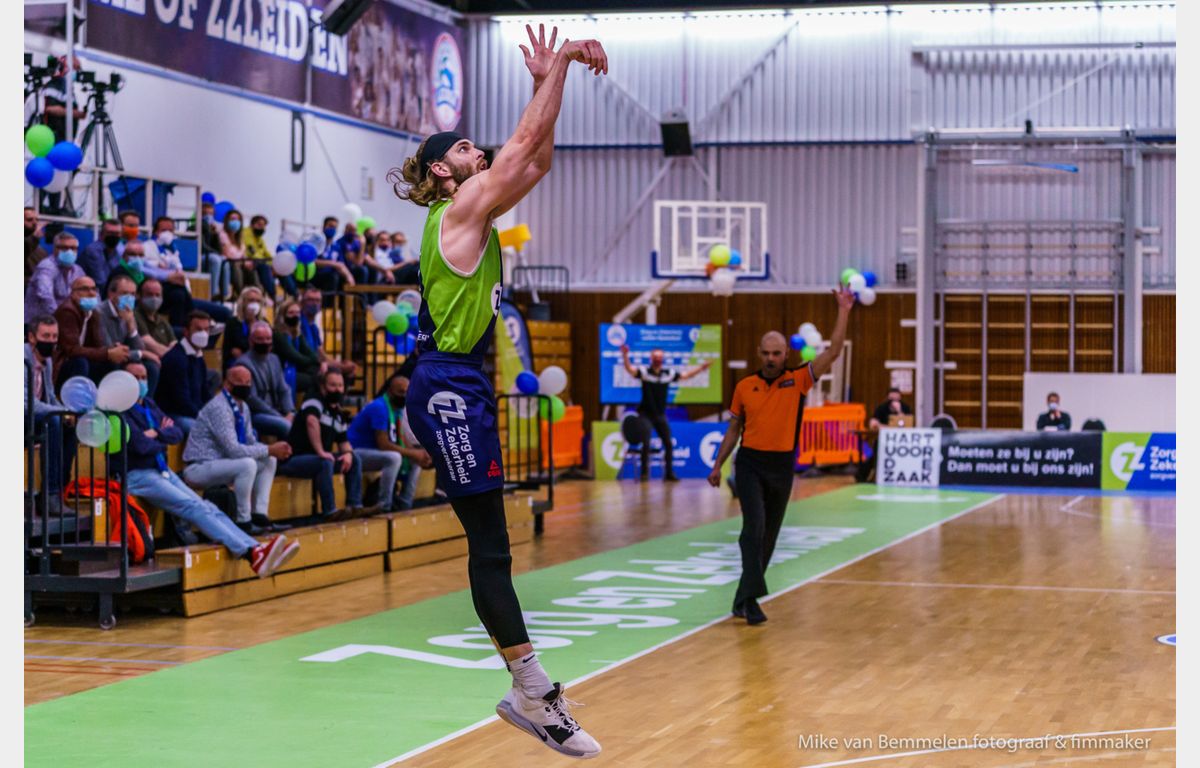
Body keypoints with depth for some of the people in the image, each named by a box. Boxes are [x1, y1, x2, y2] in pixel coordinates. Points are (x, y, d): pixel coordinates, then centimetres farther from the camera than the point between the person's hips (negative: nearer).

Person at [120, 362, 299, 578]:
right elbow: (141, 445, -17)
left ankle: (256, 550, -23)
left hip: (163, 472, 8)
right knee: (195, 508, -22)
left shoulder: (149, 406, 19)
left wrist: (157, 434, -7)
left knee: (208, 509, -9)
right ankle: (251, 554, -33)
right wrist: (164, 439, 3)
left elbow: (177, 434, 12)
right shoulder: (123, 411, -7)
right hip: (138, 476, -8)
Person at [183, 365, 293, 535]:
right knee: (248, 464, -30)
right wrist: (269, 450, -22)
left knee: (269, 461, 6)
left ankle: (259, 515, 0)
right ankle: (243, 522, -21)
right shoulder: (219, 408, -21)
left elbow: (250, 442, 13)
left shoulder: (243, 407, 8)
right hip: (199, 468, -10)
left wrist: (273, 450, -8)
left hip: (220, 462, 10)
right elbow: (234, 450, -27)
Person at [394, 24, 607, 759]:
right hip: (448, 387, -10)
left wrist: (547, 78, 15)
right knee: (490, 544, -8)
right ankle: (534, 691, -6)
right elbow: (525, 142, -10)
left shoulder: (479, 212, 17)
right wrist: (559, 64, -4)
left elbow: (537, 158, 20)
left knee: (490, 544, 9)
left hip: (466, 385, 10)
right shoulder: (461, 206, -7)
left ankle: (532, 691, 11)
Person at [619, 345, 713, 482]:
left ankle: (669, 473, 13)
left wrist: (701, 368, 7)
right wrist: (625, 355, -40)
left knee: (668, 444, 4)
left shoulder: (669, 373, 4)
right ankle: (644, 472, 4)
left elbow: (686, 375, 12)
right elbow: (630, 369, -23)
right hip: (645, 414, -4)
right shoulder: (644, 371, -8)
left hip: (660, 414, 4)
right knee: (646, 444, -8)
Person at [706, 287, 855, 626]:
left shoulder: (798, 380, 0)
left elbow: (832, 353, -8)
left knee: (768, 535, 8)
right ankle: (752, 597, -21)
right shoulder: (744, 387, 3)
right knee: (754, 527, -18)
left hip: (782, 466, 2)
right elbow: (733, 429, 13)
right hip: (750, 464, -1)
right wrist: (717, 466, 12)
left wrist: (843, 312, -14)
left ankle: (743, 599, 21)